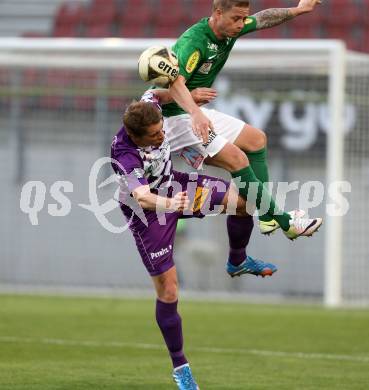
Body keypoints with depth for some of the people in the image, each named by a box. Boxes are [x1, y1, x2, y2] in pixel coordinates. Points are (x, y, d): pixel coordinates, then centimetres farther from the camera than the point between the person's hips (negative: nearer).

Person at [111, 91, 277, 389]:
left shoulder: (150, 106, -22)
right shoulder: (125, 155, -40)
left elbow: (155, 94, 4)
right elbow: (142, 197, -55)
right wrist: (168, 204, -73)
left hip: (172, 186, 7)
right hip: (148, 212, -6)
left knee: (242, 200, -7)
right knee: (168, 290, -4)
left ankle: (238, 262, 23)